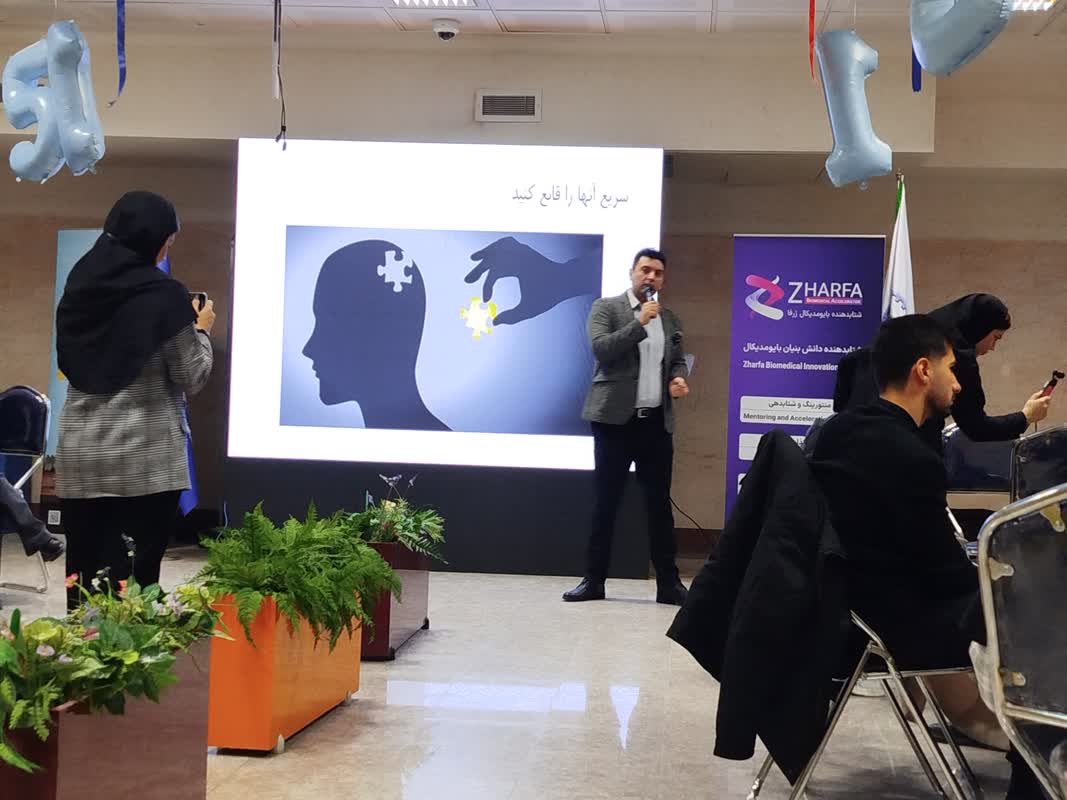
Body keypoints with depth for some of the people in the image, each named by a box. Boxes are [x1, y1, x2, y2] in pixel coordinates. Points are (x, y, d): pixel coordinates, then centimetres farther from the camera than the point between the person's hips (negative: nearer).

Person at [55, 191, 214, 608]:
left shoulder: (79, 285, 7)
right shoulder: (163, 294, -10)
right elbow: (191, 379, -4)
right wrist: (201, 330, 13)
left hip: (79, 452, 5)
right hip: (144, 456, -5)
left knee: (85, 572, 8)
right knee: (136, 577, 0)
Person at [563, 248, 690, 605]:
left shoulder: (670, 317, 14)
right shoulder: (606, 308, 0)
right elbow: (601, 349, -14)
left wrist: (679, 378, -1)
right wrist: (640, 322, -17)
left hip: (657, 421, 4)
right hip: (615, 418, -3)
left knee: (660, 503, 5)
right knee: (606, 501, 3)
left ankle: (668, 582, 9)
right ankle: (594, 579, 9)